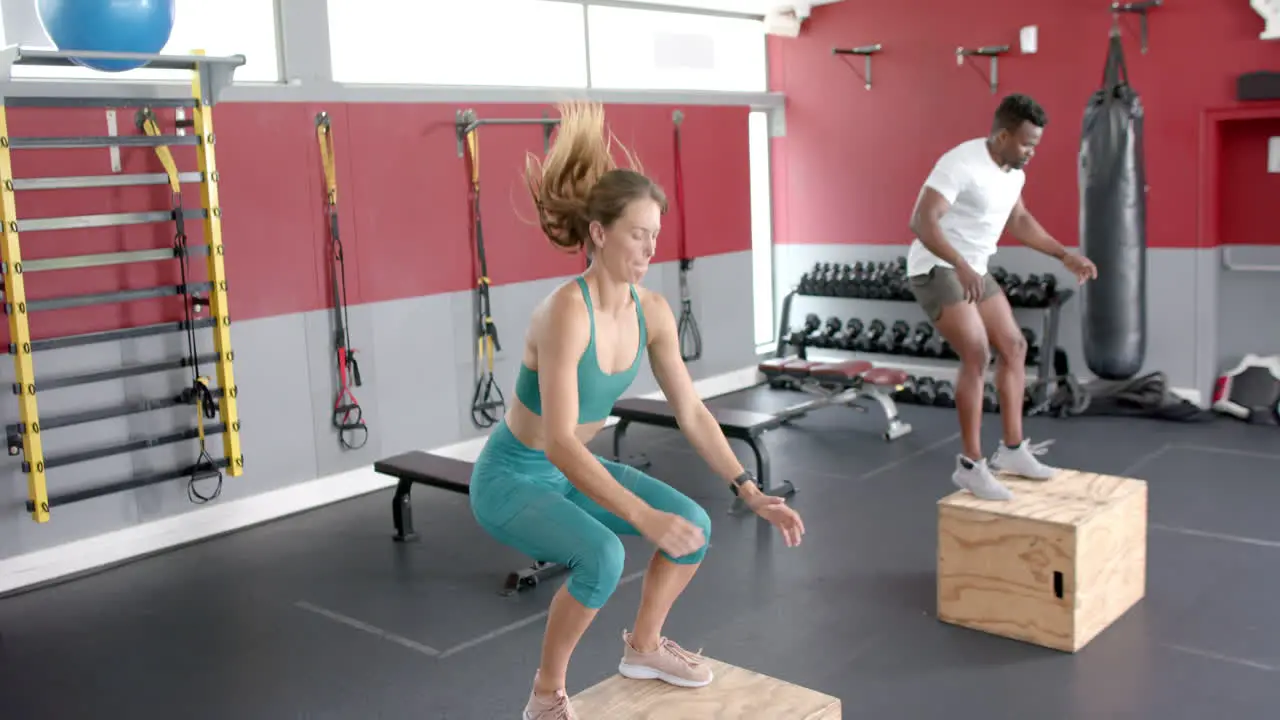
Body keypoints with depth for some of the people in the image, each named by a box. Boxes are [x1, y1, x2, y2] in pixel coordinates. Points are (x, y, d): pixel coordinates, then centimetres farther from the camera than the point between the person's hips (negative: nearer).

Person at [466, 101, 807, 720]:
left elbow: (692, 412, -3)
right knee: (600, 556, -31)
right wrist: (643, 517, -42)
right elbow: (559, 443, -36)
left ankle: (643, 647, 22)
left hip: (573, 468, 7)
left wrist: (750, 492, -10)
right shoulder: (566, 312, -32)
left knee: (694, 524, -2)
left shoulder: (651, 311, -8)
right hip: (512, 476, -7)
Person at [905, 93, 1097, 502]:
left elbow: (1019, 221, 21)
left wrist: (1065, 256, 13)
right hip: (936, 268, -9)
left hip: (973, 270, 10)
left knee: (1013, 348, 8)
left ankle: (1012, 450, 18)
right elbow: (921, 222, -33)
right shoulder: (961, 165, -23)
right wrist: (961, 266, -46)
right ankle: (970, 465, -11)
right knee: (977, 354, -19)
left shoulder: (1013, 171, 6)